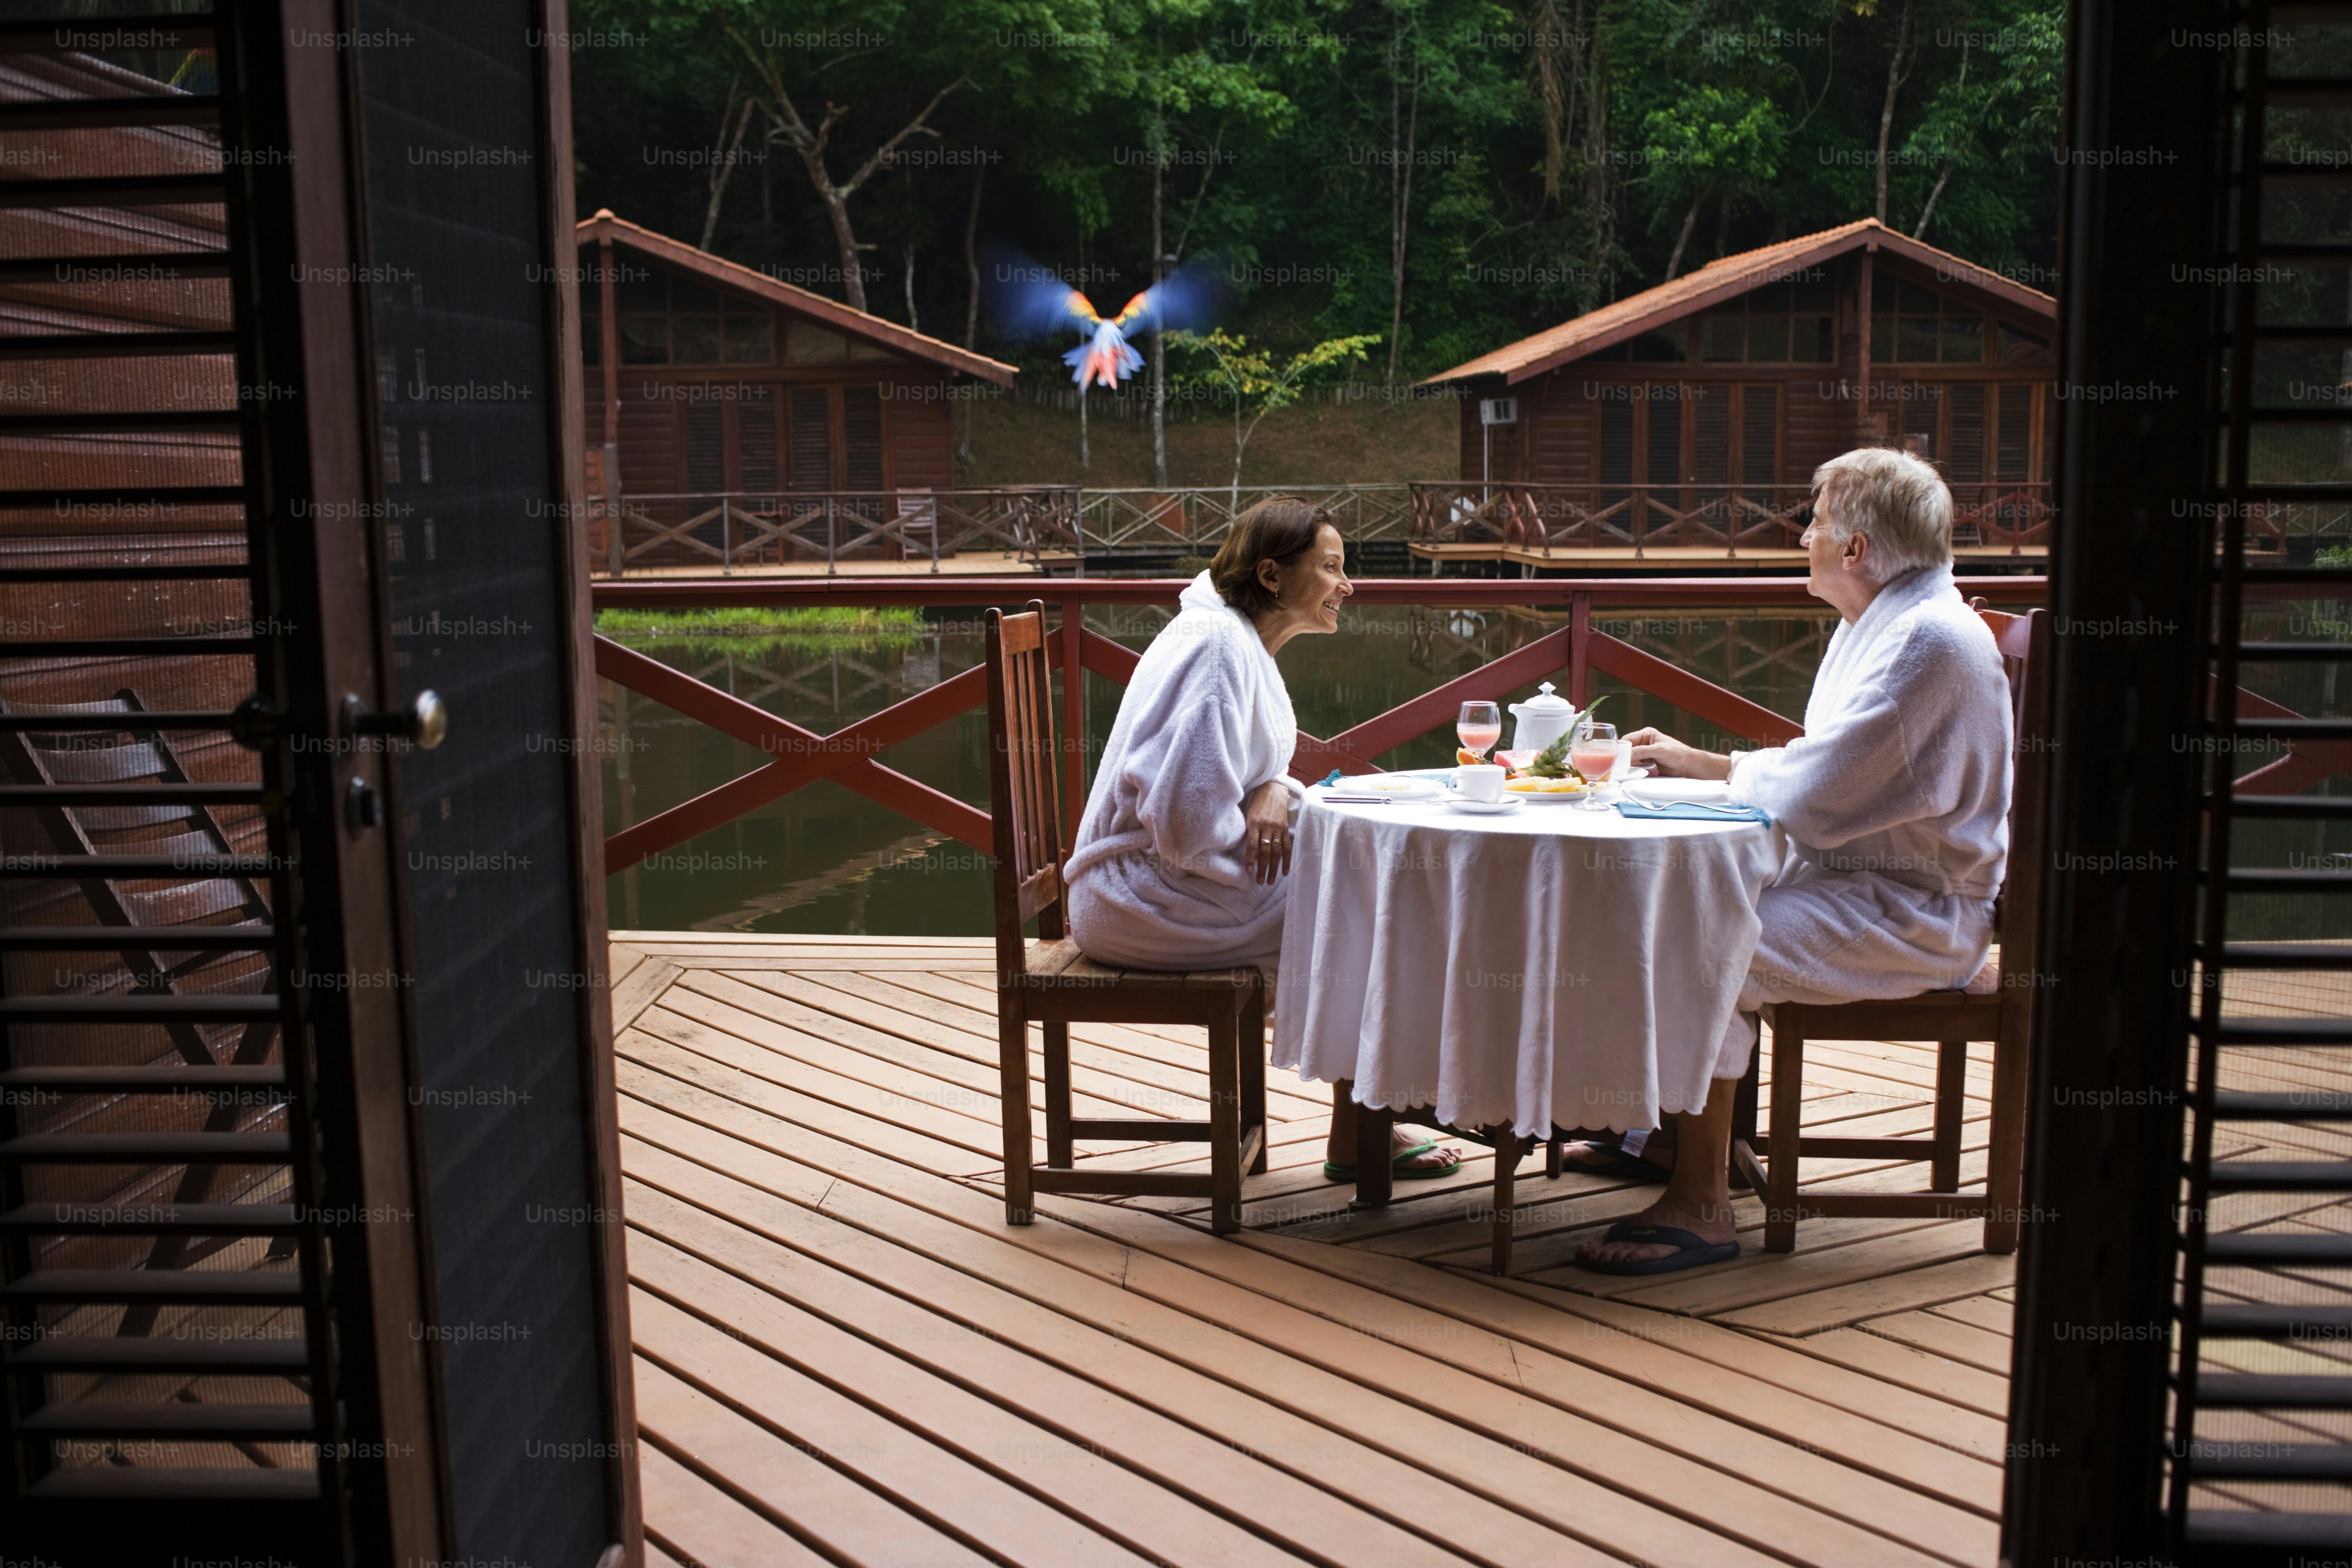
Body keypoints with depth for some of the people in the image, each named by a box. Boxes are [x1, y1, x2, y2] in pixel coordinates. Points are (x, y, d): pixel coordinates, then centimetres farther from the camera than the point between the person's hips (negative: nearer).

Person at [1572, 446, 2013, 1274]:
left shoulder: (1927, 640, -22)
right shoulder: (1879, 624, 13)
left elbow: (1812, 795, -26)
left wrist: (1731, 771, -8)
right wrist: (1696, 762, 15)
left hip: (1909, 914, -11)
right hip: (1851, 876, 11)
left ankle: (1702, 1205, -19)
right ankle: (1666, 1128, 28)